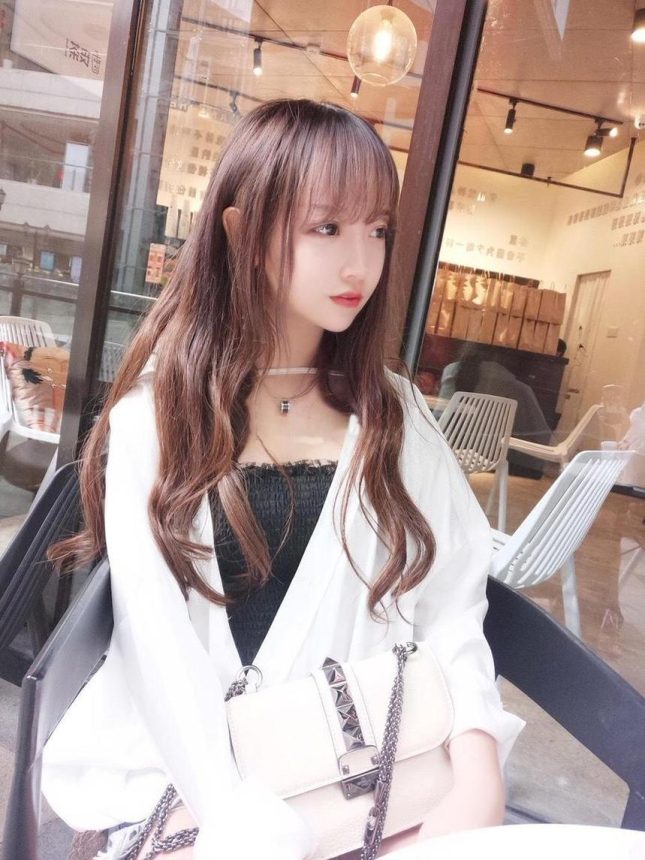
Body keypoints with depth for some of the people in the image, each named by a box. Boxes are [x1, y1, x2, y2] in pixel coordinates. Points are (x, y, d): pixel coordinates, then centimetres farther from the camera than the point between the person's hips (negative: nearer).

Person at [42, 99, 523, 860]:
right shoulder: (155, 415, -4)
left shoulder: (393, 413, 4)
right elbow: (156, 637, -12)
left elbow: (449, 599, -1)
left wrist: (478, 776, -15)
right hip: (186, 773, -2)